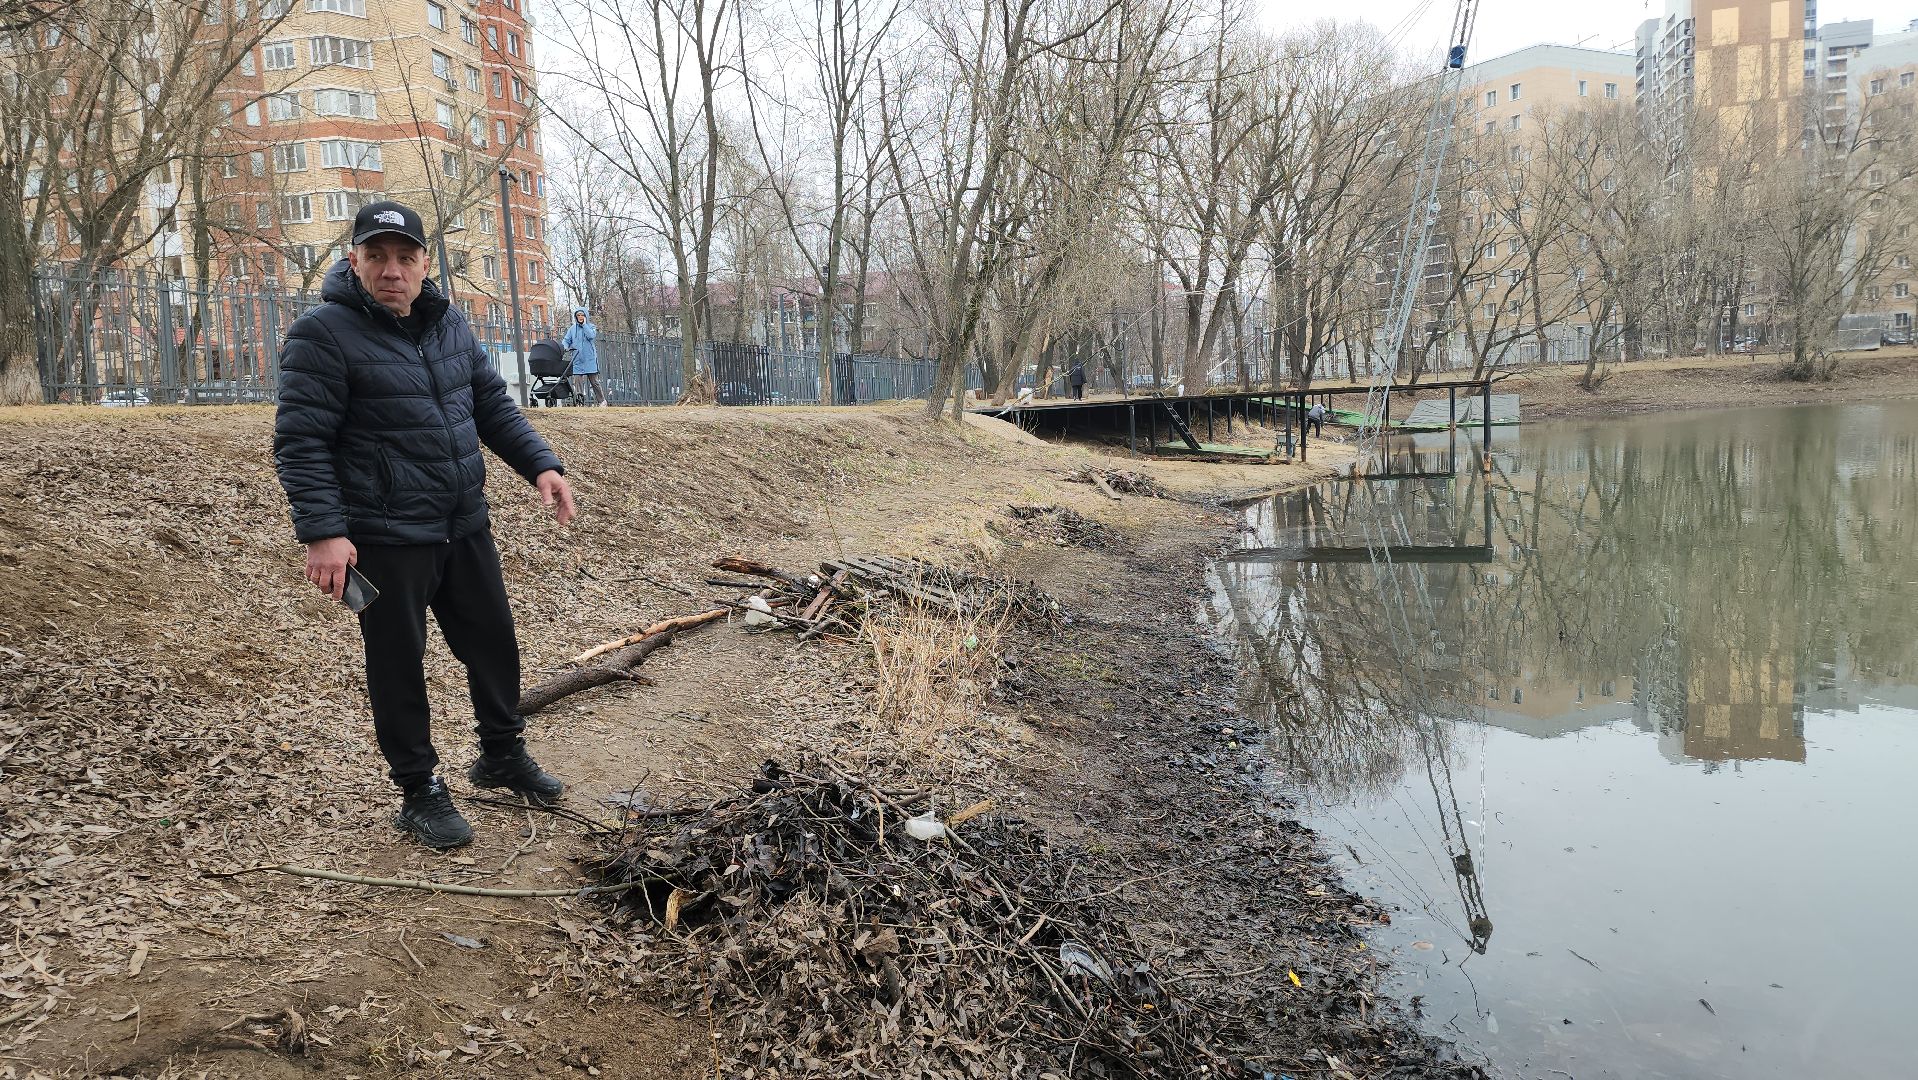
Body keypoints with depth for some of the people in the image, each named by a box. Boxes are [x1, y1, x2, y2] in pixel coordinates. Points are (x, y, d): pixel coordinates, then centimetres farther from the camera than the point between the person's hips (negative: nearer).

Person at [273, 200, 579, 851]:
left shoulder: (448, 323, 9)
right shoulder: (324, 334, -11)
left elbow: (492, 404, 16)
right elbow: (300, 442, -15)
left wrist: (539, 464, 2)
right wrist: (322, 531, -23)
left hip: (465, 527, 7)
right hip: (384, 540, -6)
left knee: (495, 644, 16)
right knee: (399, 666, 6)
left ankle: (502, 754, 37)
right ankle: (420, 792, 21)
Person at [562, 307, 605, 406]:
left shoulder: (591, 327, 6)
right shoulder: (572, 329, 13)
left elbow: (591, 336, -14)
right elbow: (566, 340, 8)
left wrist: (584, 325, -7)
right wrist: (564, 347, -13)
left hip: (590, 359, -2)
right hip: (577, 360, 2)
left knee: (594, 381, 2)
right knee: (576, 381, -8)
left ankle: (602, 400, 13)